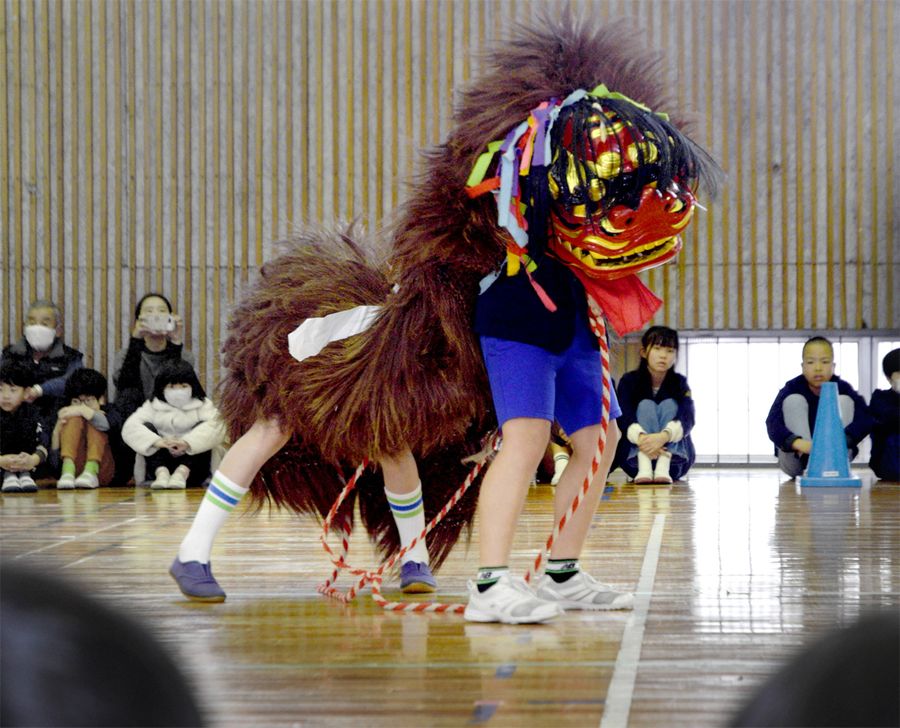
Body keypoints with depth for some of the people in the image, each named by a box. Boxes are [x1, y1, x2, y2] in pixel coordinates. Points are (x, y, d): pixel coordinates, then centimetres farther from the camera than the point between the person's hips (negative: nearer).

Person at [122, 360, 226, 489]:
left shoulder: (203, 405, 5)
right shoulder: (153, 406, 8)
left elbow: (215, 426, -18)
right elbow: (130, 427, -10)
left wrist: (187, 443, -36)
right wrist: (155, 441, -30)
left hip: (192, 467, -1)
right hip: (161, 463, 1)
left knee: (202, 426, -20)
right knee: (147, 427, -14)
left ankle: (182, 473, -40)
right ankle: (161, 473, -36)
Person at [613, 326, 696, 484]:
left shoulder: (679, 383, -1)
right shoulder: (629, 381, -3)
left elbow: (687, 419, -21)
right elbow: (624, 417, -20)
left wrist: (664, 436, -43)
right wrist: (641, 438, -44)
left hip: (675, 456, 1)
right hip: (635, 458, 0)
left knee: (669, 405, -16)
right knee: (646, 405, -18)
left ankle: (663, 467, -43)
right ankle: (644, 468, -46)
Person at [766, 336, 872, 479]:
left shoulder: (842, 388, -10)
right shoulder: (792, 388, -14)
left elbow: (865, 418, -27)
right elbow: (773, 422, -31)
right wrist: (798, 443, -52)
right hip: (796, 459, -1)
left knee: (845, 400, -15)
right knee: (793, 400, -19)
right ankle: (803, 470, -25)